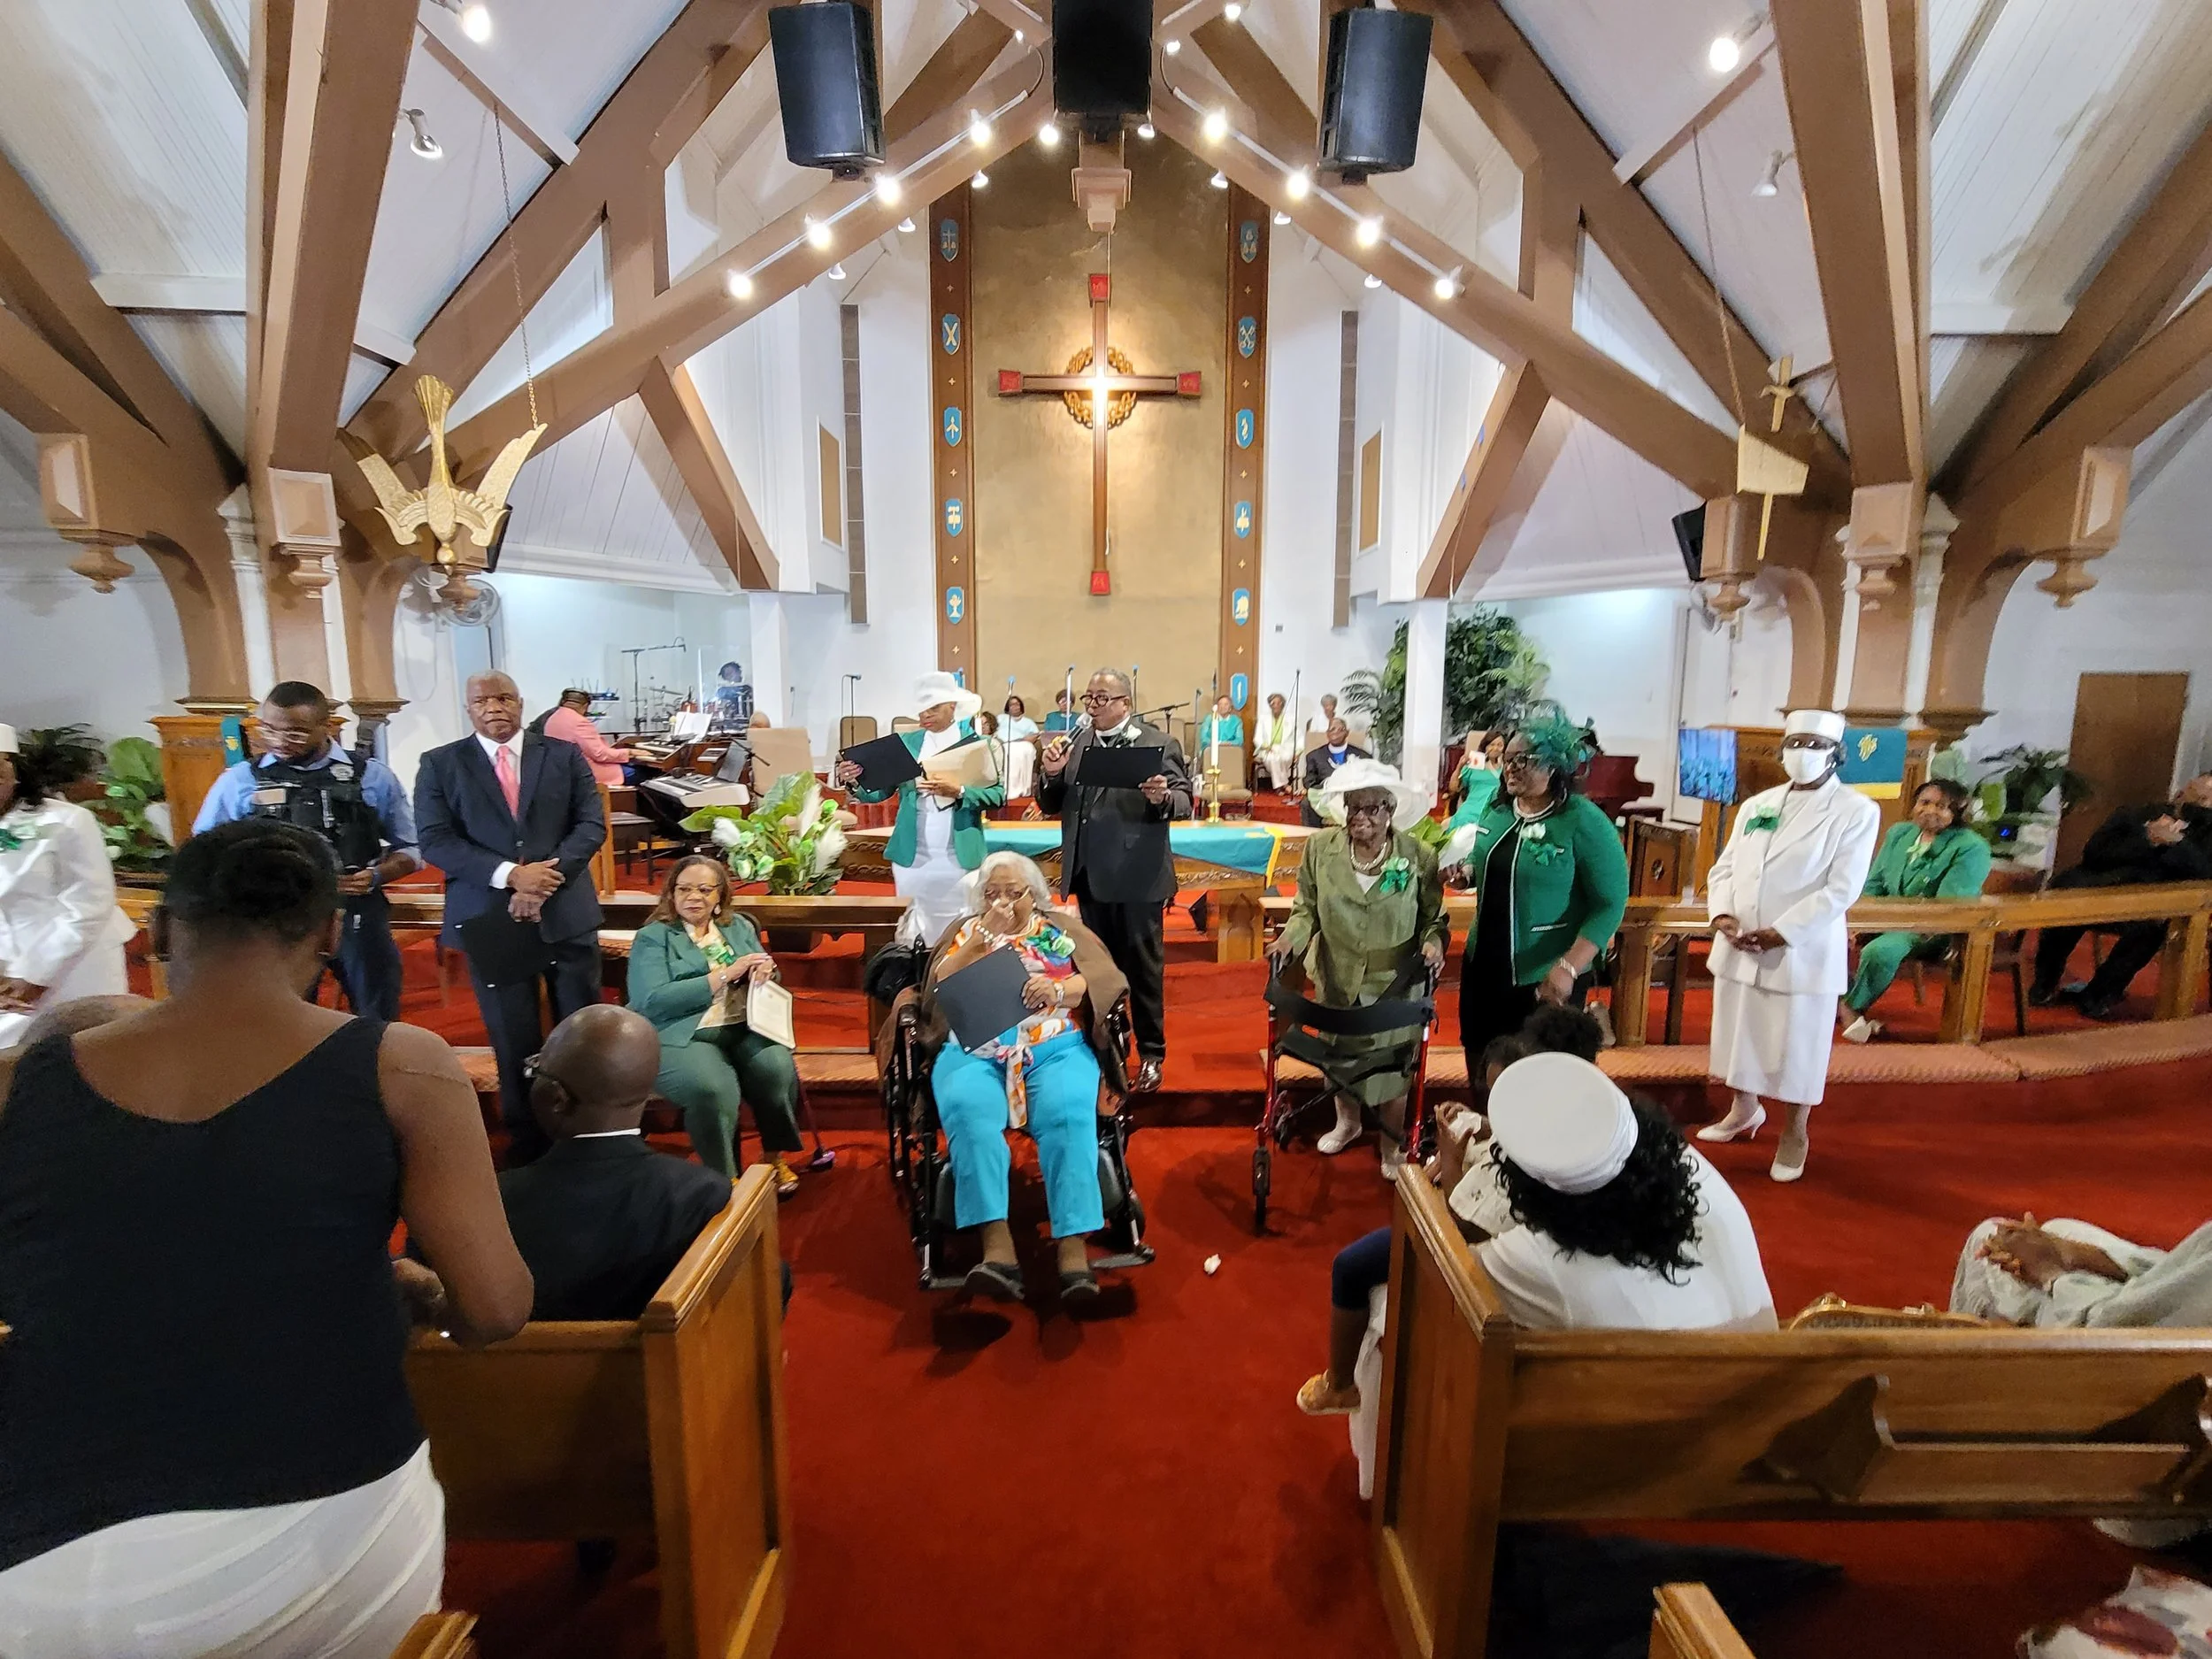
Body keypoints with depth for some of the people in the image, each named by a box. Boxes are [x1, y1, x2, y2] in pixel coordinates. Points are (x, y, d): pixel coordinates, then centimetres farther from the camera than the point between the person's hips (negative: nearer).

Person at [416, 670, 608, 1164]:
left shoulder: (564, 755, 5)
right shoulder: (439, 765, 3)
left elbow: (591, 824, -1)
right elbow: (436, 841, -6)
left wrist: (545, 876, -15)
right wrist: (510, 874, -19)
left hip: (567, 914, 1)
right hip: (489, 919, 0)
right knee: (514, 1042, 9)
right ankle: (526, 1141, 26)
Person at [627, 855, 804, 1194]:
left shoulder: (739, 926, 17)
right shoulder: (651, 937, 3)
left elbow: (765, 980, 20)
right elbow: (651, 1002, -12)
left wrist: (765, 970, -7)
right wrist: (724, 975, -14)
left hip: (743, 1027, 4)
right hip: (681, 1036, -4)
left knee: (778, 1069, -27)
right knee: (713, 1089, -33)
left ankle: (775, 1157, -5)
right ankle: (724, 1179, -14)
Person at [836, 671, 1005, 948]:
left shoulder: (979, 744, 0)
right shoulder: (906, 743, 7)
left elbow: (998, 795, -7)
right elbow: (880, 790, 1)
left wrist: (959, 791, -22)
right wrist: (853, 782, -19)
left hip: (959, 859, -2)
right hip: (912, 857, 3)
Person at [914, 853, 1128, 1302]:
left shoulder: (1062, 928, 18)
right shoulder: (965, 930, 21)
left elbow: (1108, 979, 5)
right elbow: (938, 990, 6)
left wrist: (1061, 989, -14)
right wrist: (981, 940, -3)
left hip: (1056, 1047, 0)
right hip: (975, 1052, 1)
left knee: (1068, 1115, -31)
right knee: (968, 1113, -32)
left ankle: (1073, 1245, -32)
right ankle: (996, 1244, -35)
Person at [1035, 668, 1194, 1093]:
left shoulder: (1158, 744, -5)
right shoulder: (1074, 743, 9)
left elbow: (1184, 801, -10)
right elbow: (1050, 805, 9)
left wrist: (1163, 798, -31)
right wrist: (1053, 773, -10)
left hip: (1137, 877, -5)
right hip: (1090, 877, 5)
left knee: (1143, 966, 6)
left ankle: (1151, 1054, 20)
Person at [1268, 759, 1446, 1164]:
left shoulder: (1418, 856, -15)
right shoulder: (1320, 848, -11)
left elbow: (1434, 917, -5)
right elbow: (1307, 910, -2)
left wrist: (1434, 942, -25)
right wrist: (1291, 937, -20)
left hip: (1395, 984, -2)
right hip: (1337, 979, 2)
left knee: (1390, 1065, 15)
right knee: (1339, 1055, 23)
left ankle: (1392, 1145, 42)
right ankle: (1347, 1122, 52)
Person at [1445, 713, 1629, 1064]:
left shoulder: (1585, 823, -17)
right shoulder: (1496, 807, 2)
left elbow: (1610, 904, -17)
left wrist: (1569, 968, -26)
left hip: (1545, 979, -5)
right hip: (1483, 968, 6)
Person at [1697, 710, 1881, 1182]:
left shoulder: (1856, 811, -6)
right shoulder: (1756, 804, 10)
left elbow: (1841, 889, -13)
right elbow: (1725, 867, 8)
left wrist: (1780, 933, -20)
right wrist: (1722, 914, -10)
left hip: (1803, 953, -5)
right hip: (1738, 947, 5)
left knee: (1798, 1048, 8)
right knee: (1741, 1036, 17)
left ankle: (1795, 1134, 27)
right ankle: (1745, 1109, 39)